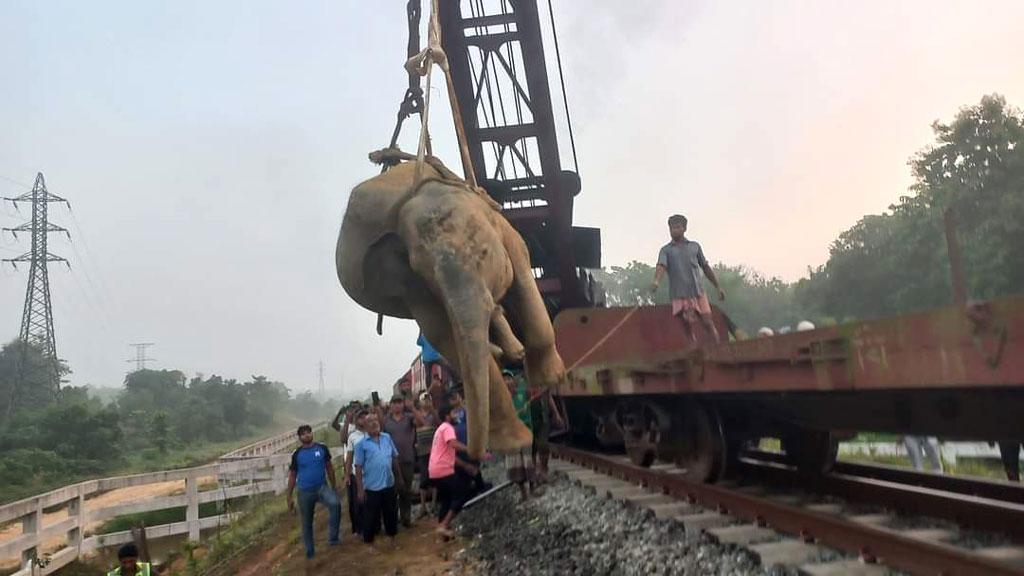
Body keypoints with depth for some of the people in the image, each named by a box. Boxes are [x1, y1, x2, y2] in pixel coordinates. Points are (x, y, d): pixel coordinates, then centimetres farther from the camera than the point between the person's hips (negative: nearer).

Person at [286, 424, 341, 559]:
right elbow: (292, 476, 4)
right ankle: (309, 551, 29)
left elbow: (329, 468, 8)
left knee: (335, 504, -29)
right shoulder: (297, 454, -2)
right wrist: (289, 497, 3)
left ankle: (333, 537, -18)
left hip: (322, 487, 0)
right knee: (306, 523, 10)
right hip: (305, 492, 1)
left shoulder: (322, 449, -2)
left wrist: (334, 486, 8)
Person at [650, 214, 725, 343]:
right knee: (689, 325, -5)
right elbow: (661, 266, -13)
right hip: (680, 296, -2)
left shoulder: (695, 246, 14)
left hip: (699, 293, 2)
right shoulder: (666, 250, 6)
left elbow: (706, 268, 19)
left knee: (708, 323, -1)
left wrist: (718, 287, 15)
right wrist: (656, 281, -33)